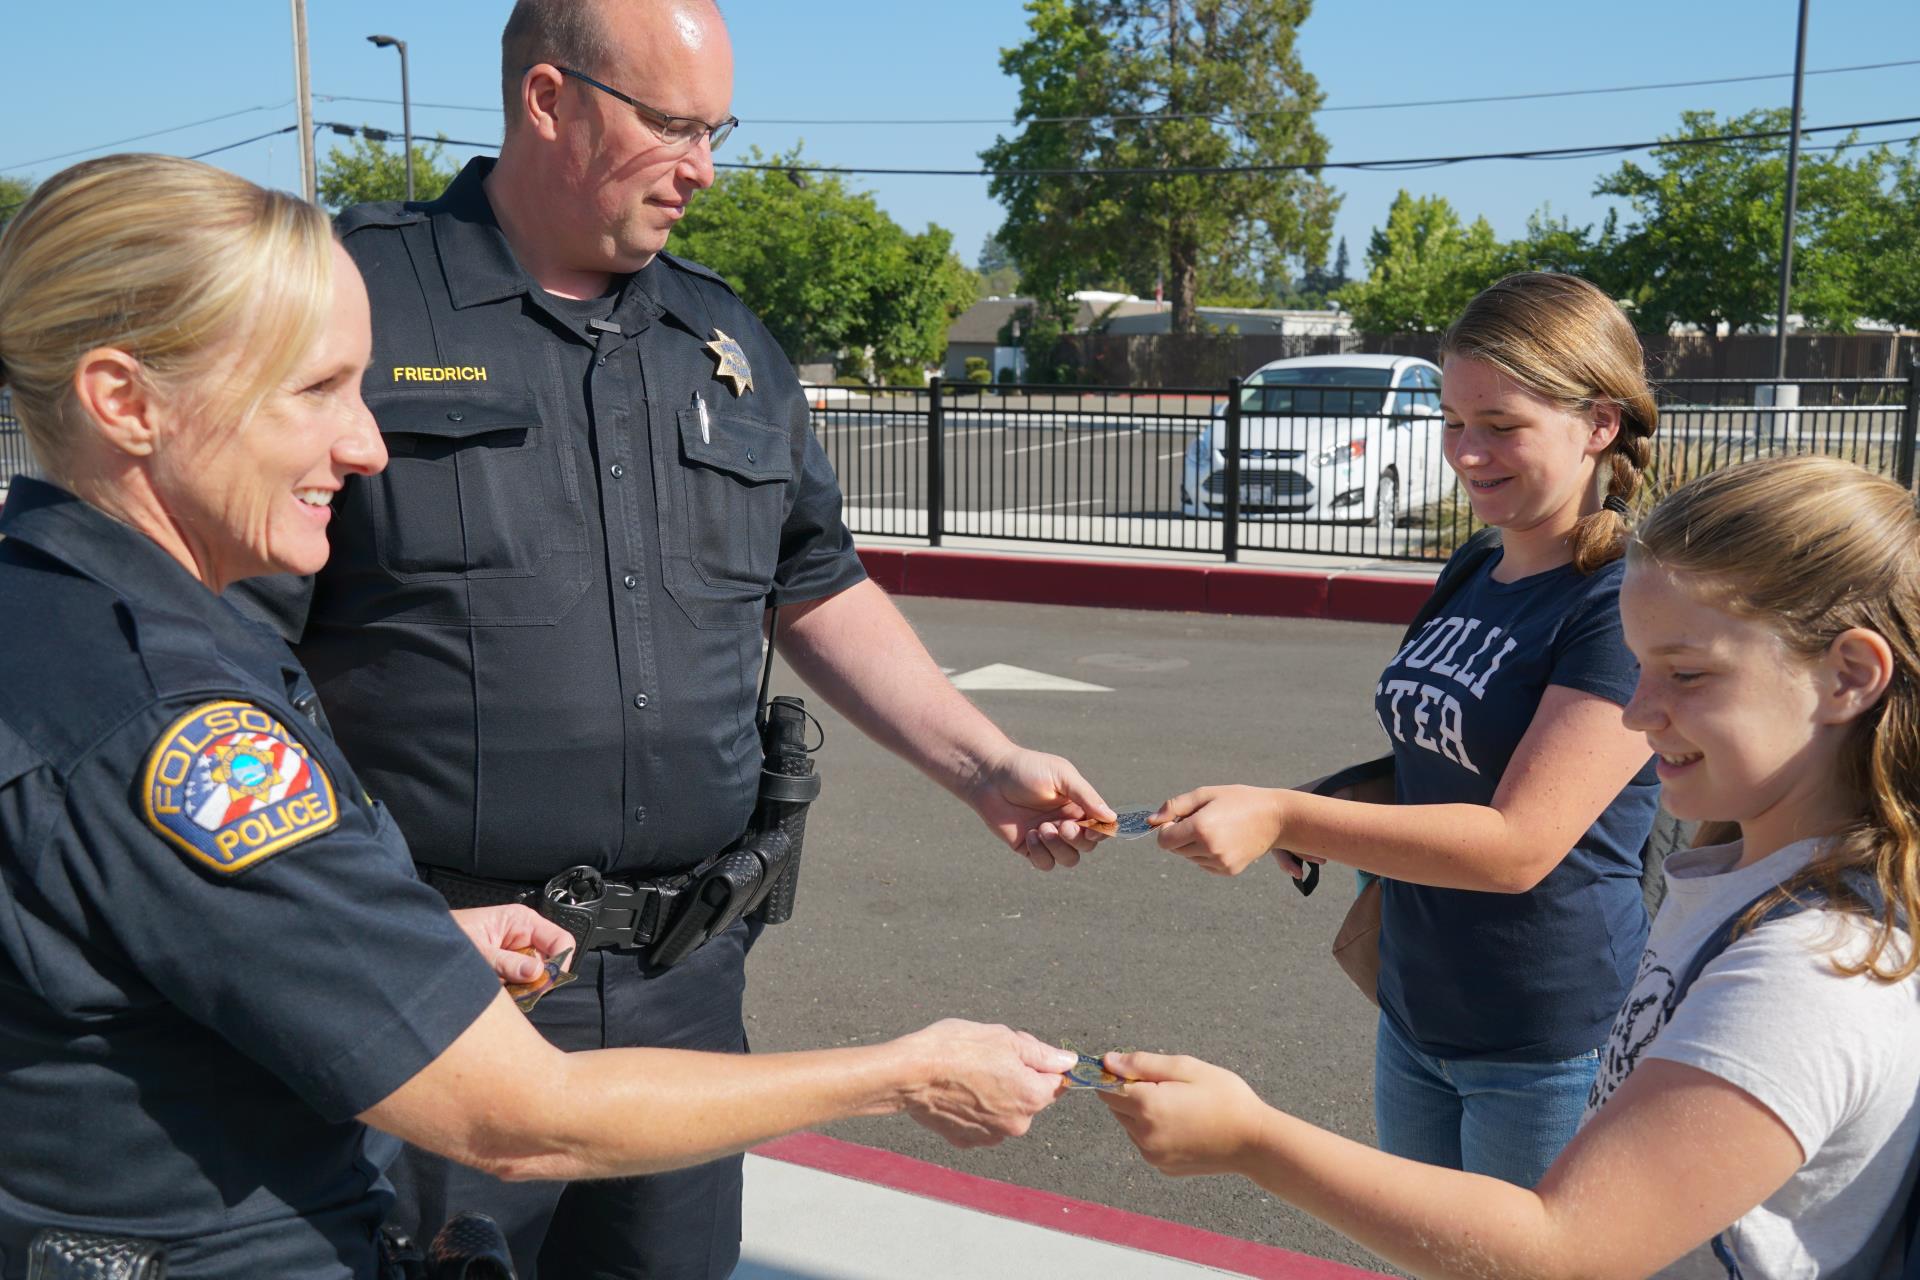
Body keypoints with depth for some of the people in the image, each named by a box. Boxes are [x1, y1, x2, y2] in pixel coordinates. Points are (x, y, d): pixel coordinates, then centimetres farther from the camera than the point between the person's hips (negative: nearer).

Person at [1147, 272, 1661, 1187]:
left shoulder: (1630, 603, -19)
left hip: (1553, 1052, -7)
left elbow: (1519, 843, -25)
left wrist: (1284, 819, -28)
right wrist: (1307, 828, -1)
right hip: (1415, 1020, 8)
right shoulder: (1472, 577, 6)